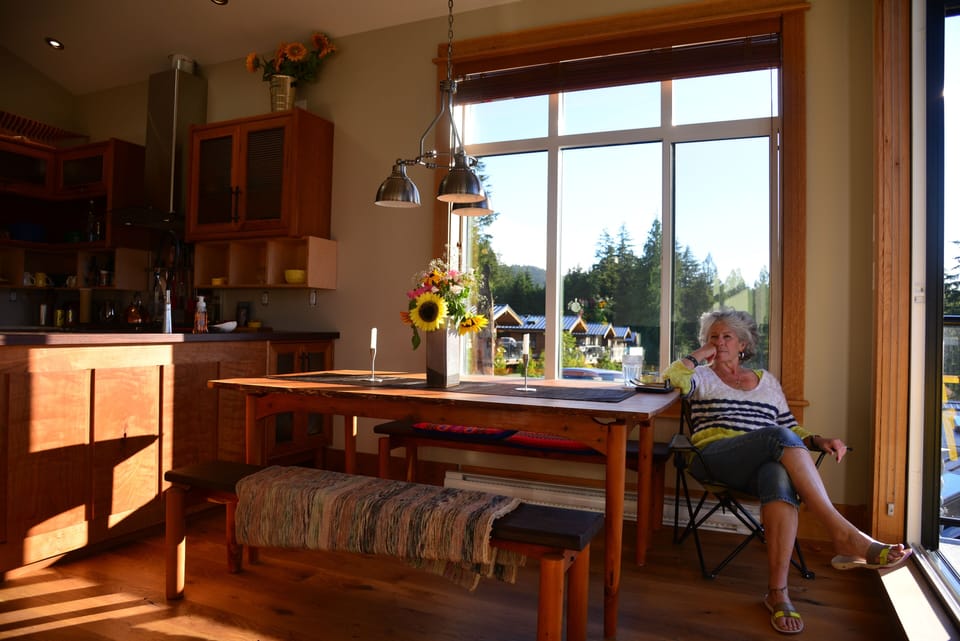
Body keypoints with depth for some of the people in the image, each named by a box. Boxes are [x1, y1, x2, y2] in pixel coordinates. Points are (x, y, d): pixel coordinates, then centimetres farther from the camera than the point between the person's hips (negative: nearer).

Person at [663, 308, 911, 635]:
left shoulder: (767, 380, 27)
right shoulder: (702, 377, 17)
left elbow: (790, 425, 23)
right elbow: (673, 376, -6)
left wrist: (817, 440, 4)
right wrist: (700, 354, 7)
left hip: (764, 463, 3)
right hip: (714, 459, -3)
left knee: (780, 478, -38)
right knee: (779, 438, -34)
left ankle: (777, 592, -38)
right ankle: (844, 534, -38)